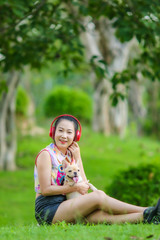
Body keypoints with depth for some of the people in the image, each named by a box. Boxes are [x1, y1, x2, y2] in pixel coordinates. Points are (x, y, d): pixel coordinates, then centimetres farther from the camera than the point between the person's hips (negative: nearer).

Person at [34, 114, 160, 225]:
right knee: (98, 196, -21)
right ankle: (145, 211, -25)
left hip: (63, 206, 6)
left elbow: (84, 185, 5)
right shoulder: (46, 154, -5)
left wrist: (77, 157, 2)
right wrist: (75, 187, -12)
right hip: (47, 209, -6)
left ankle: (146, 217, -37)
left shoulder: (70, 155, 15)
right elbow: (45, 189, -13)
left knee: (101, 215, -20)